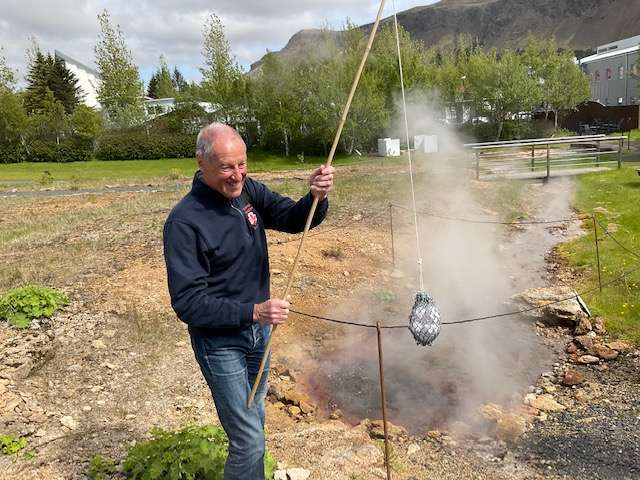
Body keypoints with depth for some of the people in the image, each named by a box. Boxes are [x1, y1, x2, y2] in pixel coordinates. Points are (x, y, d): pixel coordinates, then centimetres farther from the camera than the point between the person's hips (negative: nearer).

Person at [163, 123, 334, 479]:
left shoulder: (248, 190, -6)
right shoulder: (184, 221, -24)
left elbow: (296, 219, -10)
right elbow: (188, 302, -24)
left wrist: (317, 197, -32)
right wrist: (252, 312, -33)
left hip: (258, 330, 7)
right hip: (220, 342, -6)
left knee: (254, 418, 26)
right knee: (250, 441, -1)